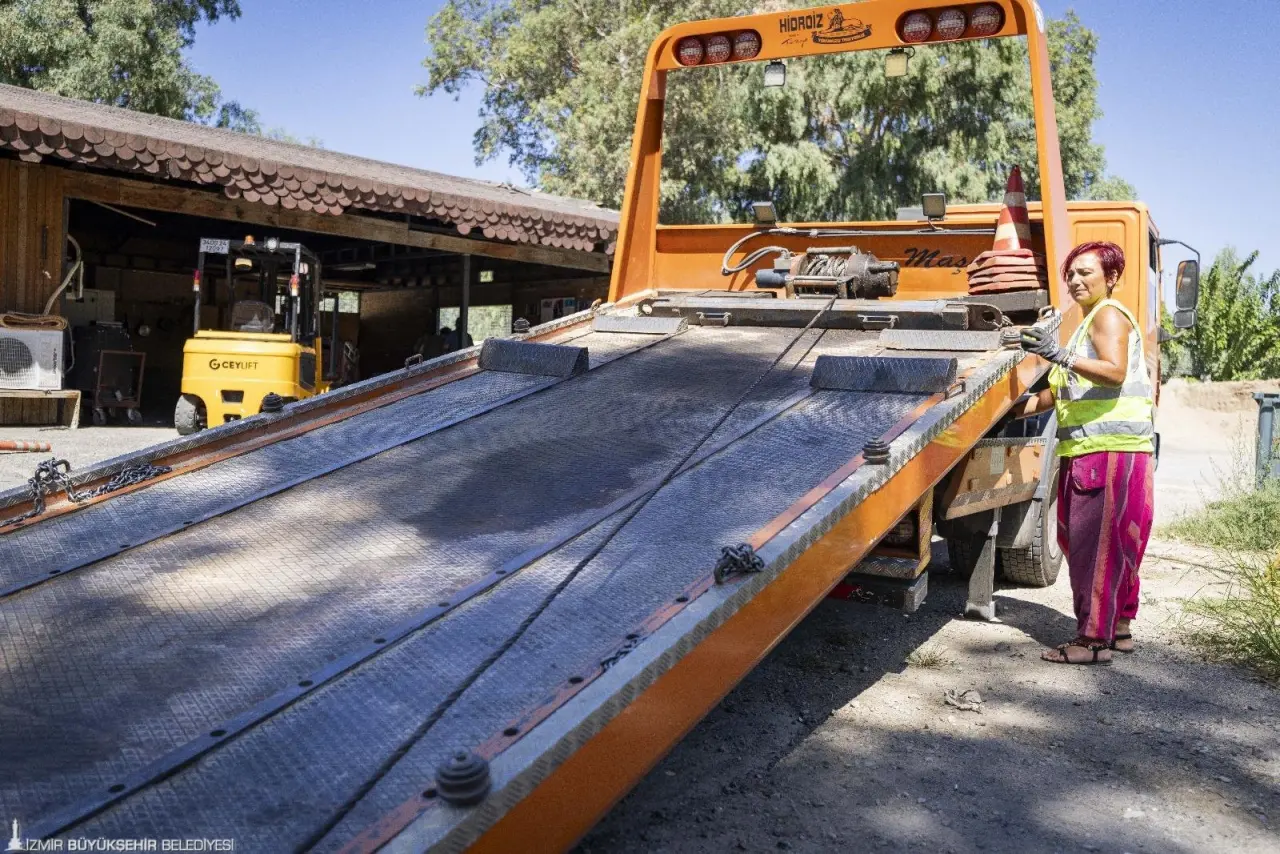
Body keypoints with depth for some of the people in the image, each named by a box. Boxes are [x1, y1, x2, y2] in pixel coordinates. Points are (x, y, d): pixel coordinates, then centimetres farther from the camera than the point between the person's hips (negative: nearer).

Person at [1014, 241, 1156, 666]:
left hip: (1110, 448, -11)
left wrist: (1062, 356, -34)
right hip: (1092, 449, 11)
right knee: (1112, 543, 15)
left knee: (1093, 544, -10)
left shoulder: (1109, 315, -7)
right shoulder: (1091, 321, 24)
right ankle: (1118, 628, 24)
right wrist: (1027, 405, 17)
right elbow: (1068, 390, 26)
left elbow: (1115, 372, -24)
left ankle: (1094, 638, -5)